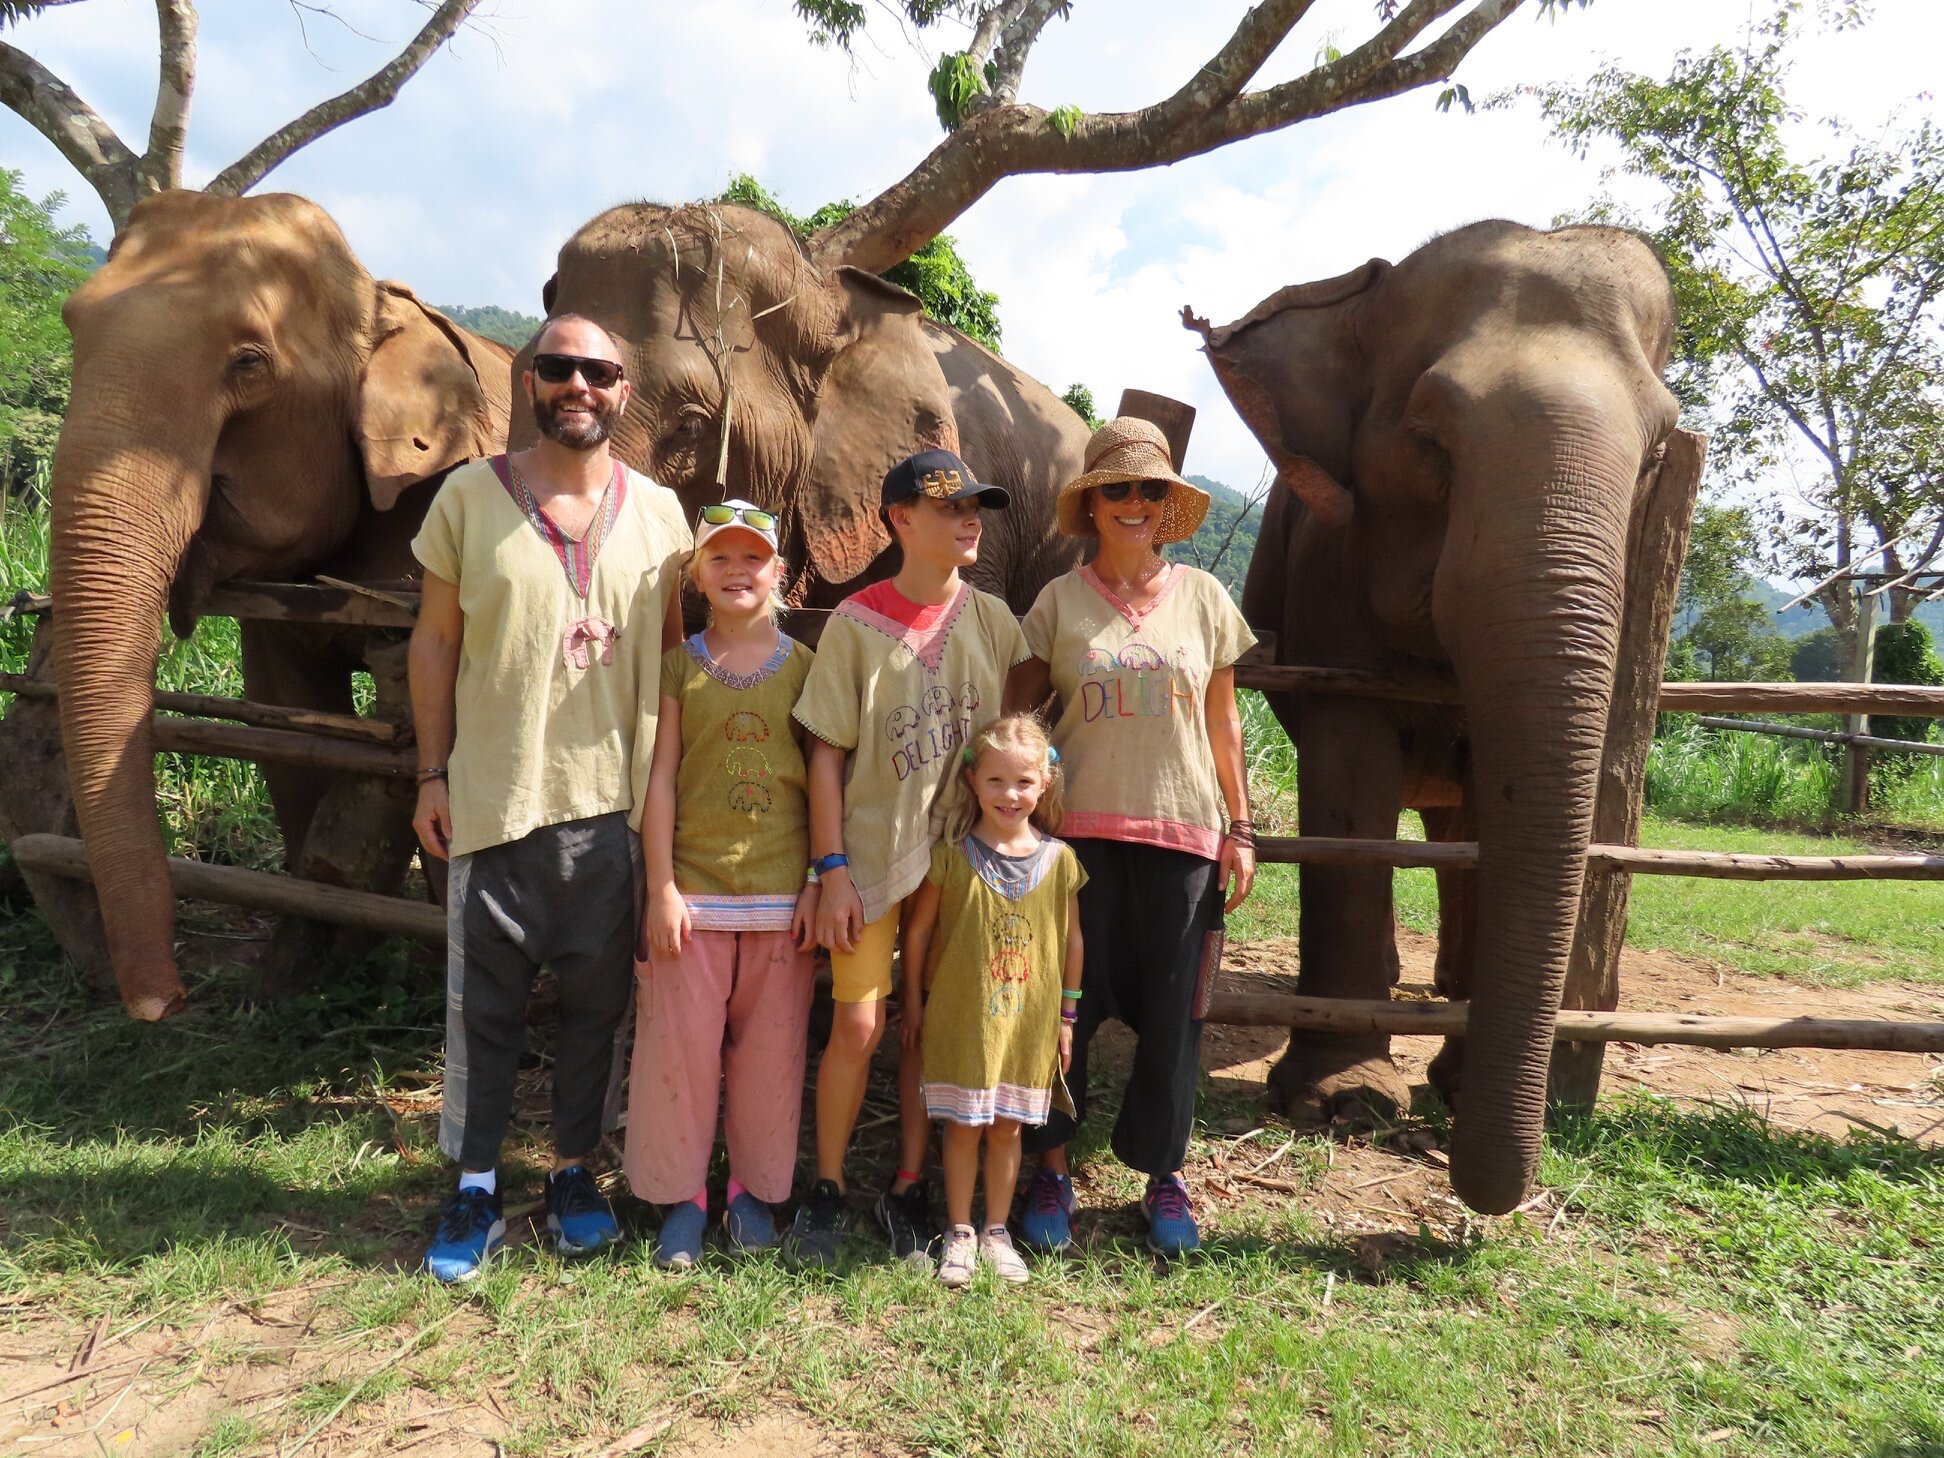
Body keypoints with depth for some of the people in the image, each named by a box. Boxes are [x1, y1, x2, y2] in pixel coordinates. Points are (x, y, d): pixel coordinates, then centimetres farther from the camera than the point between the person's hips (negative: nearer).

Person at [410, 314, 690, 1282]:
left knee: (597, 998, 11)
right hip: (494, 793, -1)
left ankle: (574, 1171, 28)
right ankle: (475, 1189, 22)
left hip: (614, 801, 2)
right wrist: (433, 774, 0)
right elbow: (435, 639, 4)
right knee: (483, 1001, 6)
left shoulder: (657, 511, 6)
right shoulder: (470, 496, 2)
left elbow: (676, 650, 10)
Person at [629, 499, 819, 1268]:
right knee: (679, 1046, 5)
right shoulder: (679, 664, 3)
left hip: (781, 894, 1)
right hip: (694, 889, 0)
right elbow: (660, 778, 1)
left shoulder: (805, 665, 4)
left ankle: (754, 1187, 28)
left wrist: (817, 885, -1)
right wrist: (661, 887, -4)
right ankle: (682, 1193, 24)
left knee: (770, 1049, 9)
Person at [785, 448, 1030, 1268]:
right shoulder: (855, 624, -6)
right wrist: (831, 868, -9)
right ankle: (827, 1187, 20)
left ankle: (909, 1190, 25)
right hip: (873, 853, -2)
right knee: (858, 1025, -2)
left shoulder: (992, 621, 1)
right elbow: (827, 754, -5)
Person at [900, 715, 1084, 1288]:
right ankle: (959, 1232, 25)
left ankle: (996, 1230, 29)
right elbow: (918, 931, 1)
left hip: (1029, 1023, 2)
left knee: (1007, 1127, 12)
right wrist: (914, 1002, 3)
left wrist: (1067, 1015, 7)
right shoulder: (951, 855, -7)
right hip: (960, 1020, -1)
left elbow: (1071, 940, 6)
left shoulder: (1058, 860, -2)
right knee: (963, 1127, 8)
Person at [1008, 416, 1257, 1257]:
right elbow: (1018, 709, 5)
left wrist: (1240, 828, 9)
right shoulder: (1060, 600, 3)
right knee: (1064, 1005, 3)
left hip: (1182, 832, 1)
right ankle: (1051, 1170, 23)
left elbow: (1222, 722, 11)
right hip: (1079, 827, -1)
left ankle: (1162, 1174, 26)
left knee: (1172, 1013, 7)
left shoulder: (1202, 598, 7)